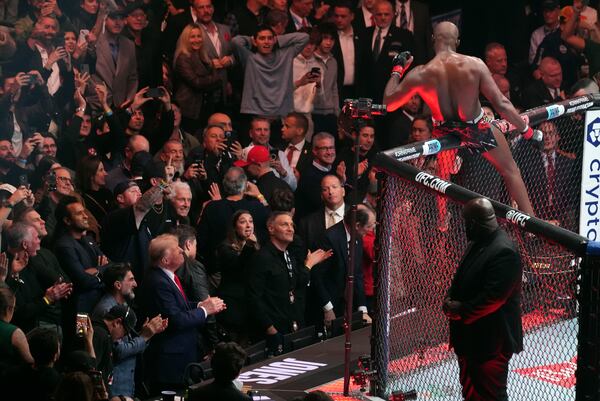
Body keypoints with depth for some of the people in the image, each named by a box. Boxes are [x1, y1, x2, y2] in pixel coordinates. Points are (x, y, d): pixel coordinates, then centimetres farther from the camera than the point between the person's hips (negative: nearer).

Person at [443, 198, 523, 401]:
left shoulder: (504, 252, -23)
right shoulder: (477, 244, 9)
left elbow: (492, 297, -26)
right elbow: (462, 278, 20)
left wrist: (461, 310, -17)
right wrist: (450, 299, 1)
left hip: (492, 340, -10)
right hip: (470, 336, 10)